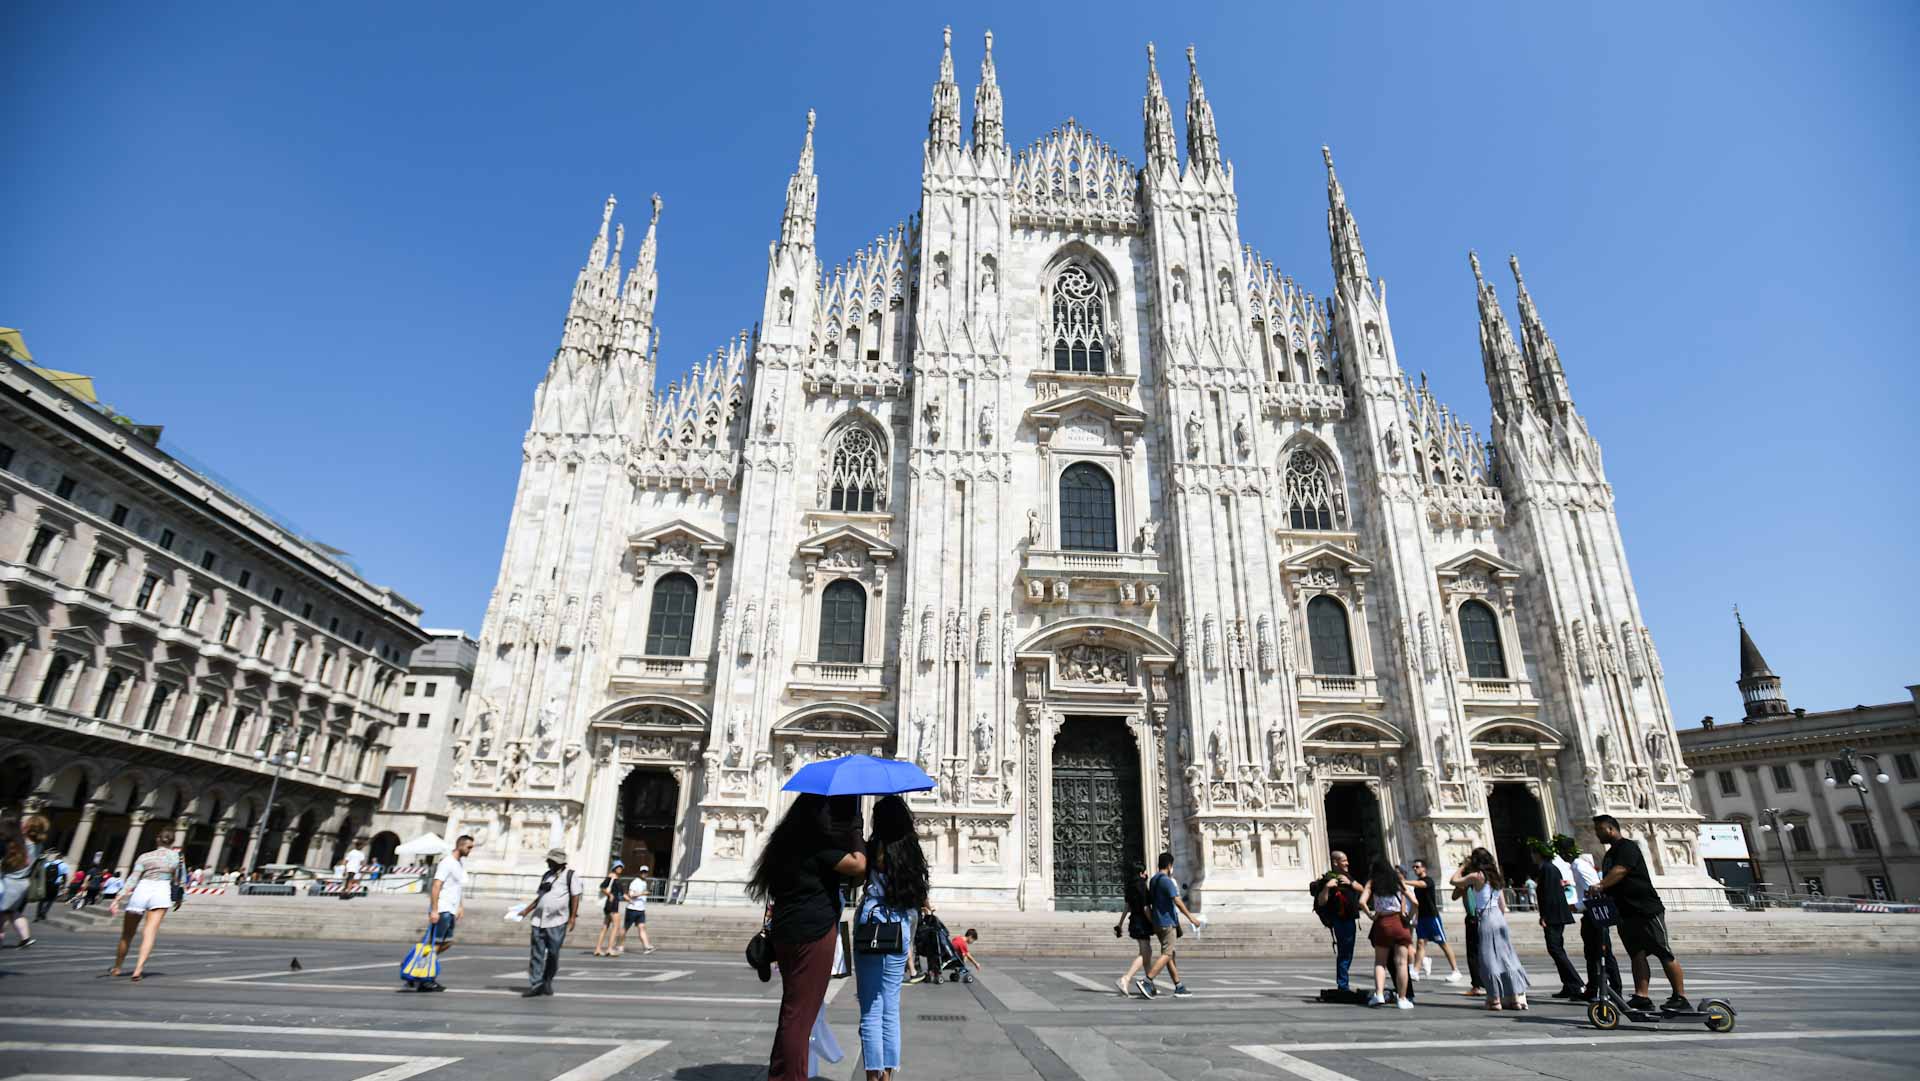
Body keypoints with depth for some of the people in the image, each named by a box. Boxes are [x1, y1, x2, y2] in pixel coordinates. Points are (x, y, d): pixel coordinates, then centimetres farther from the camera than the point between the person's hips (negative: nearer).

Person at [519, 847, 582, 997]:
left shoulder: (570, 875, -4)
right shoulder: (547, 875, 14)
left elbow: (575, 896, -7)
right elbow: (539, 897, 22)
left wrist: (573, 917, -13)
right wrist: (526, 911, 14)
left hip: (557, 922, -5)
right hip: (539, 920, 5)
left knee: (553, 954, 3)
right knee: (536, 954, 2)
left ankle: (547, 982, 21)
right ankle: (535, 985, 7)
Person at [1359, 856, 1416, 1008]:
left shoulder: (1372, 882, 1)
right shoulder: (1398, 881, 3)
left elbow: (1362, 902, -12)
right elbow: (1414, 902, -6)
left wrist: (1370, 915, 2)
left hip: (1381, 923, 0)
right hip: (1399, 922, 0)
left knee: (1380, 962, 10)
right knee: (1401, 962, 4)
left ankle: (1379, 994, -4)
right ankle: (1402, 999, 7)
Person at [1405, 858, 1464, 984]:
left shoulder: (1428, 880, -10)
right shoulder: (1417, 883, 13)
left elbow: (1419, 884, -33)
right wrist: (1415, 918, 15)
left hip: (1432, 916, -6)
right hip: (1421, 917, 6)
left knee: (1443, 943, 1)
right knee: (1420, 943, 0)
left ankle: (1455, 971, 10)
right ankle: (1415, 971, -5)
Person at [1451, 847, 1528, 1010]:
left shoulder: (1476, 876, -11)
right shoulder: (1495, 876, 10)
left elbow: (1454, 880, -5)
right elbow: (1503, 905, 14)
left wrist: (1463, 866, 5)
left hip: (1486, 919, -7)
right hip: (1499, 917, 7)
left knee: (1489, 960, 0)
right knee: (1506, 957, 13)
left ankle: (1495, 999, 3)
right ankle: (1517, 997, 17)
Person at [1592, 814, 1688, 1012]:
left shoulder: (1627, 847, -9)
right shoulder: (1610, 854, 19)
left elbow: (1619, 872, -25)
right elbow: (1609, 882, 20)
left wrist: (1600, 886, -33)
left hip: (1646, 910, -8)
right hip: (1626, 912, 8)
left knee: (1664, 954, -2)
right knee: (1637, 955, 2)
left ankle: (1680, 998, 4)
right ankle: (1641, 997, -2)